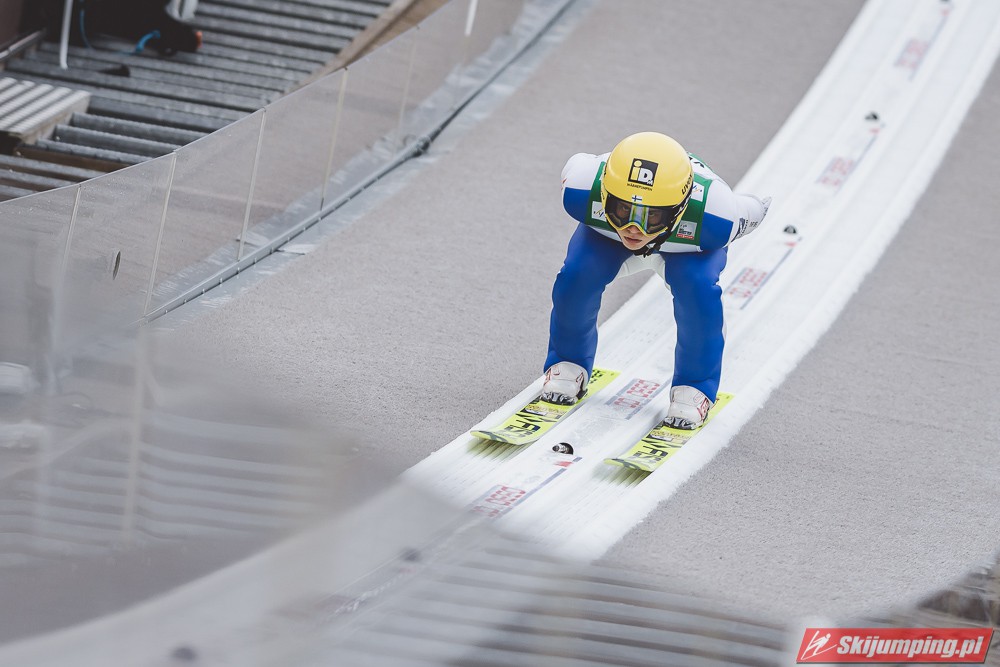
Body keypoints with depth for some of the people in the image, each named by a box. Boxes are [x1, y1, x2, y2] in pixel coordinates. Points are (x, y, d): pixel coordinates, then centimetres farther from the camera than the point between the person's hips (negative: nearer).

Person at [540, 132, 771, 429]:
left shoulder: (713, 217, -46)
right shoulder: (583, 188, -44)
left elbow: (755, 209, -22)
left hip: (688, 238, -1)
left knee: (697, 287, -28)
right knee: (578, 275, -22)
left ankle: (696, 386, -4)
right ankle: (568, 365, 7)